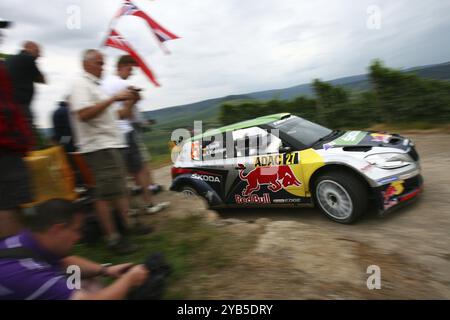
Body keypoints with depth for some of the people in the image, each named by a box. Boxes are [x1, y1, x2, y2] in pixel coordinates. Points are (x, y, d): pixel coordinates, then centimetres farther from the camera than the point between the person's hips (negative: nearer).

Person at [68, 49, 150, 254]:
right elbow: (83, 114, -24)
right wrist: (113, 98, -24)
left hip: (110, 143, 10)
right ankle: (112, 238, -3)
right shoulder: (81, 85, -9)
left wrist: (127, 101, 14)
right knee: (105, 193, -8)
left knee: (120, 188, 14)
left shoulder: (95, 86, 21)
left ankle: (127, 224, 25)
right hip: (98, 146, -10)